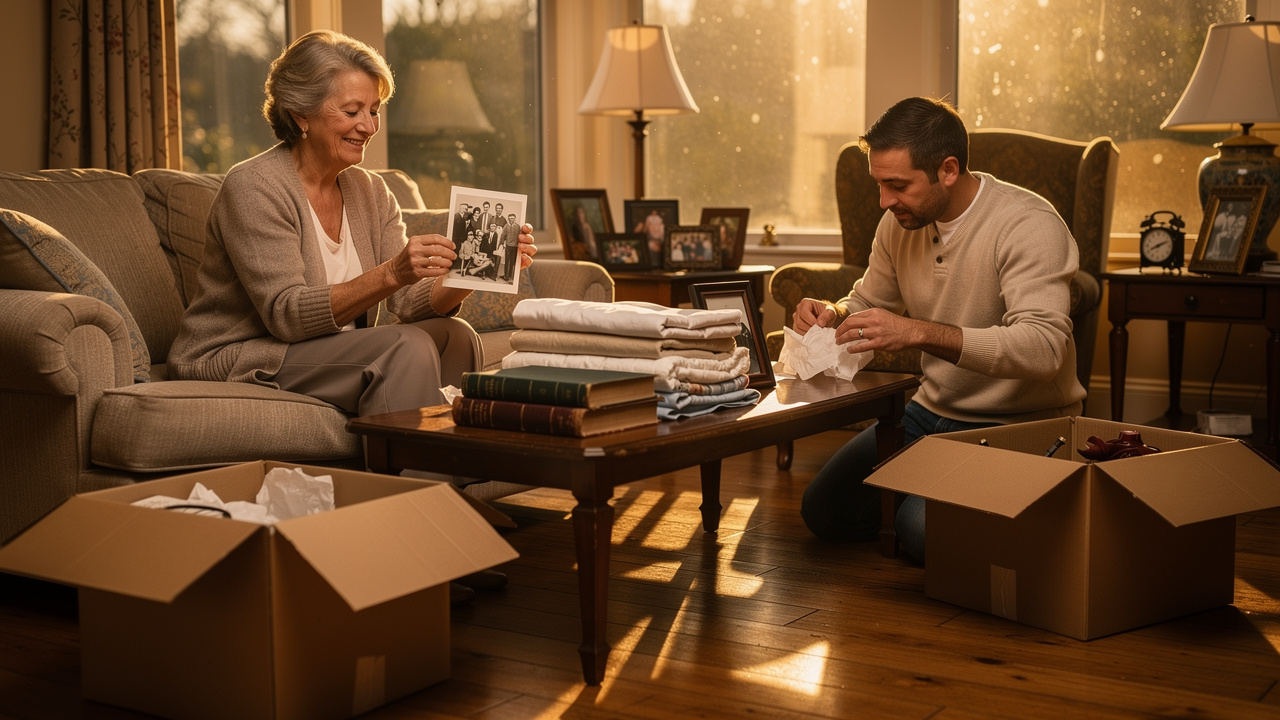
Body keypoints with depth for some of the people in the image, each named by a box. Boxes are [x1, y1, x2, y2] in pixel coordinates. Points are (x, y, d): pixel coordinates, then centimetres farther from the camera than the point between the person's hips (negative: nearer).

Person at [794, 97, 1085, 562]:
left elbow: (1044, 346, -35)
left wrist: (919, 332, -44)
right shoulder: (899, 223, 1)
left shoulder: (1029, 225, -22)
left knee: (922, 529, -26)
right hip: (933, 410, 7)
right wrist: (834, 314, -8)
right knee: (823, 510, -3)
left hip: (1019, 423, -7)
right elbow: (869, 300, 18)